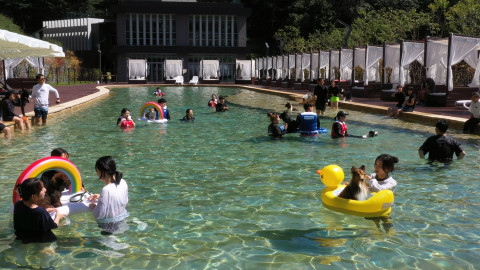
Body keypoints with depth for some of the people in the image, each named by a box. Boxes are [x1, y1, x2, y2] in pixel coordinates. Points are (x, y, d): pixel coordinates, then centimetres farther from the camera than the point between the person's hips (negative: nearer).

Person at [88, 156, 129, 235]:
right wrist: (100, 196, 15)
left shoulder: (106, 190, -26)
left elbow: (99, 215, -20)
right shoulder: (123, 183, -4)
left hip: (110, 226, -8)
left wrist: (93, 207, 1)